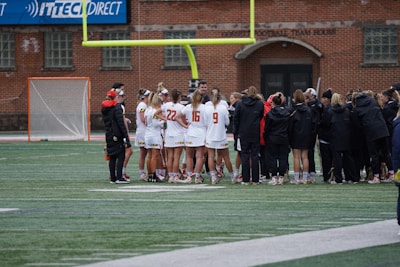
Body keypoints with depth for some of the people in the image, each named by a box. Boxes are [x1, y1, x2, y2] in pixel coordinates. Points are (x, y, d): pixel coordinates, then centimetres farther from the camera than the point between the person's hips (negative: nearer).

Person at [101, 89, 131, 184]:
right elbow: (121, 123, -17)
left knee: (112, 157, 11)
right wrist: (126, 137, -17)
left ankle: (113, 178, 11)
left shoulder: (104, 108, 11)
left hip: (109, 135, 7)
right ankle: (119, 177, -10)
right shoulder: (116, 107, -12)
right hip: (117, 136, -7)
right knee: (121, 156, -4)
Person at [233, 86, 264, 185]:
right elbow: (262, 117, 2)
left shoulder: (240, 103, -2)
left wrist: (237, 131, 7)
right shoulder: (260, 104, -3)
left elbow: (235, 118, -1)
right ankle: (255, 179, 4)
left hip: (243, 133, 0)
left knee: (245, 155, 4)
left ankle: (245, 179, 1)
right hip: (256, 134, 0)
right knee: (255, 155, 5)